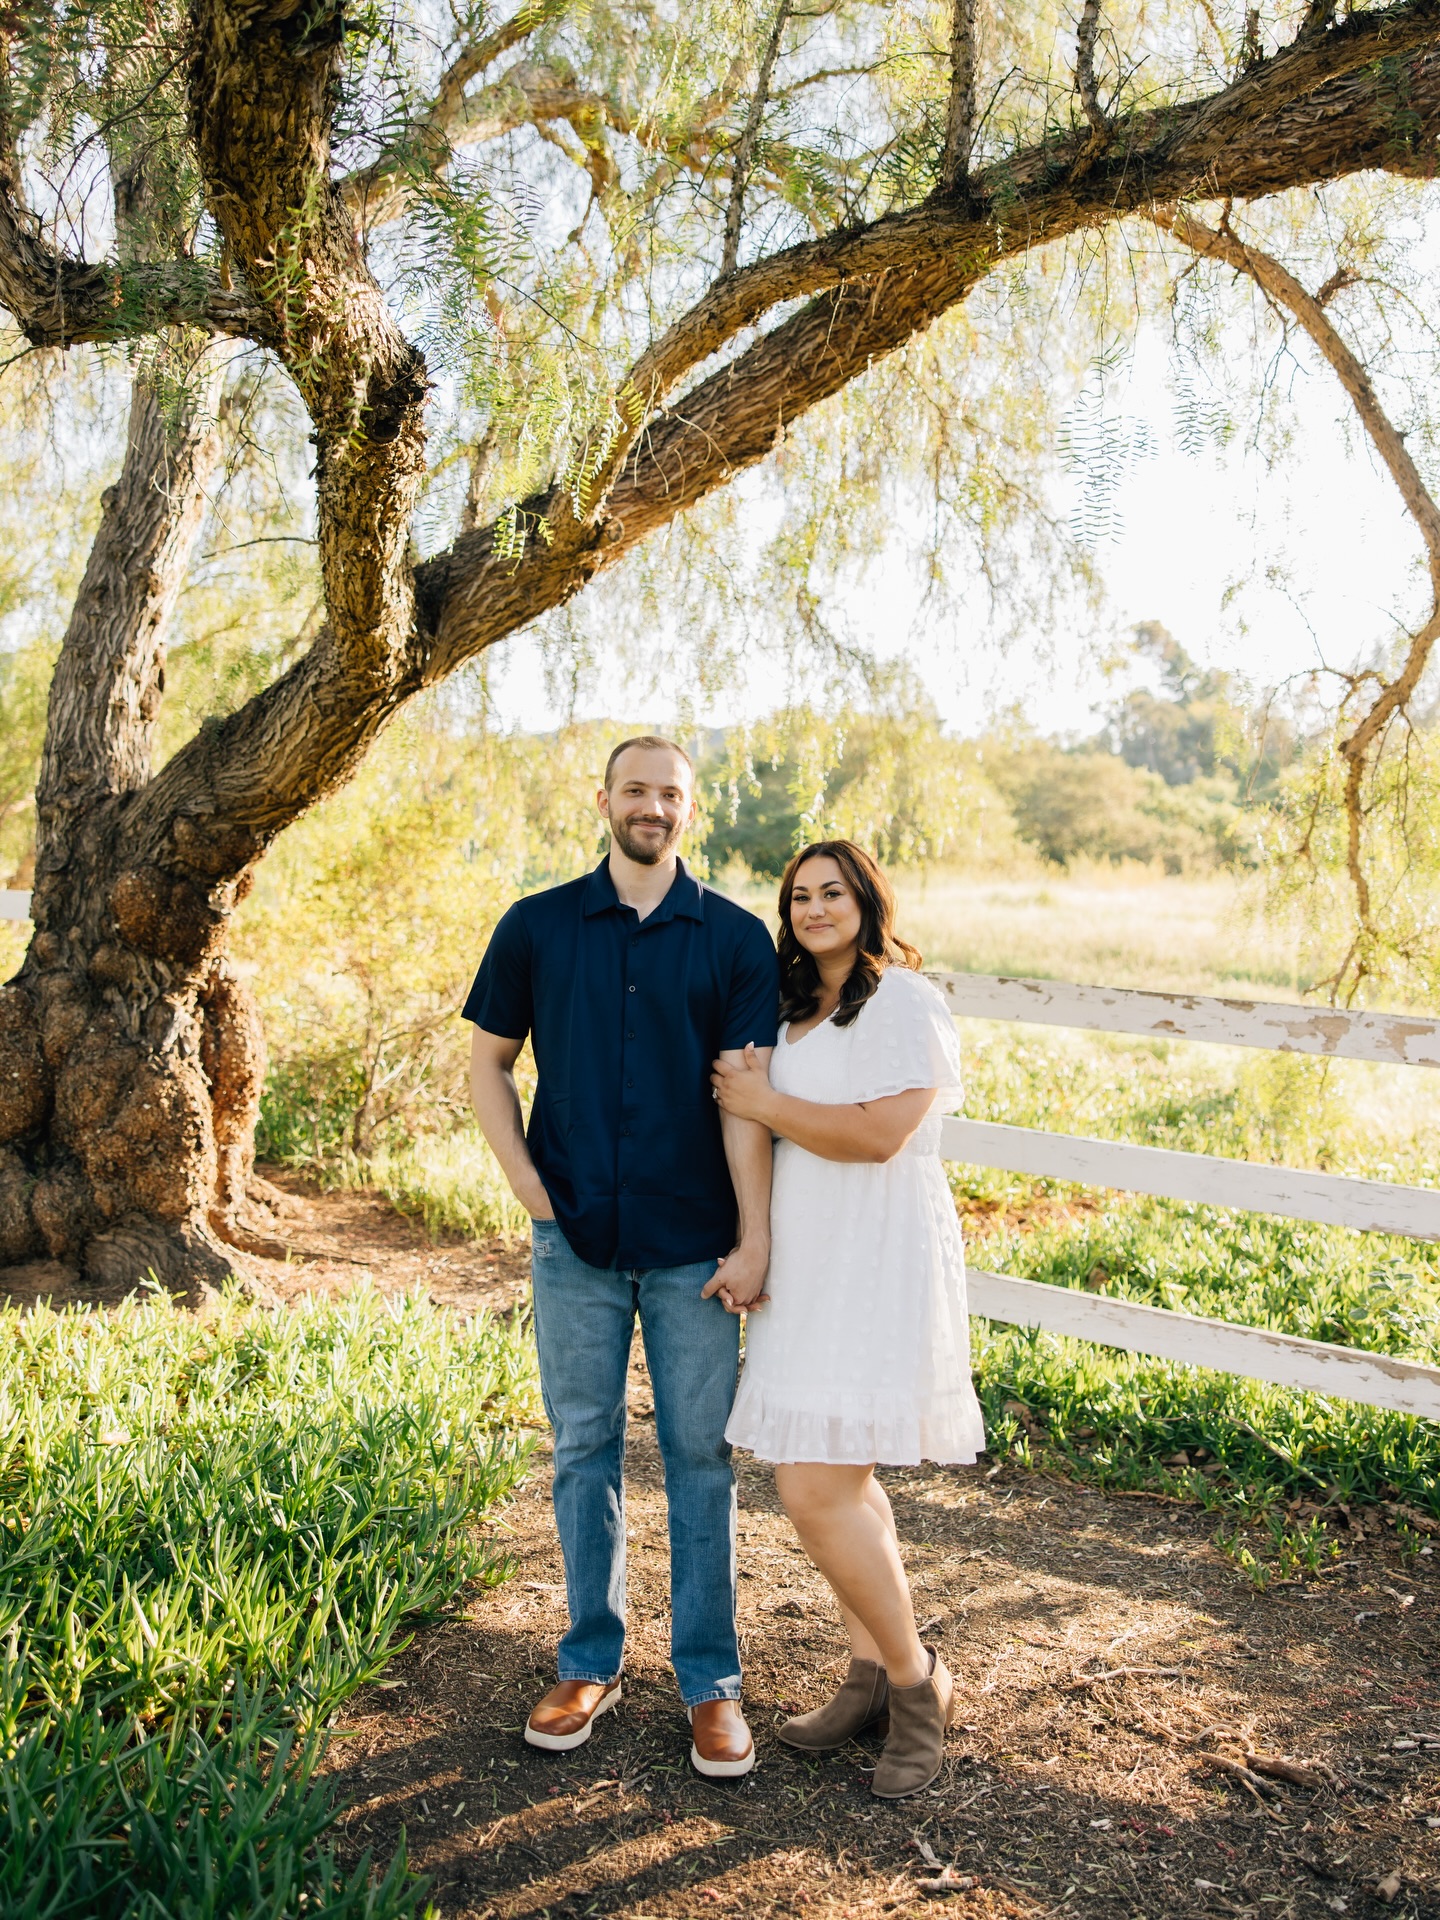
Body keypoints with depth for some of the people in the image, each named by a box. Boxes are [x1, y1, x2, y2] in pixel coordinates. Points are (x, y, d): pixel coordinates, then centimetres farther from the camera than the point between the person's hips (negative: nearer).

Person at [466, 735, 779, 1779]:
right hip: (576, 1239, 1)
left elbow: (746, 1095, -5)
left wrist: (755, 1237, -10)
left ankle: (711, 1680, 22)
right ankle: (591, 1663, 29)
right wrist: (524, 1180, 0)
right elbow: (488, 1060, 11)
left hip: (694, 1245, -1)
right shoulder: (538, 927, 4)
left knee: (701, 1456, 7)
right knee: (584, 1449, 11)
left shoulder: (736, 939, 0)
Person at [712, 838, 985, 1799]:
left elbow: (876, 1134, -22)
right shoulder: (798, 1009, 16)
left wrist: (761, 1101, -13)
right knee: (840, 1483, 15)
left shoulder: (905, 1002, -12)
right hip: (810, 1271, 9)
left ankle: (916, 1679, 10)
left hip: (877, 1276, -9)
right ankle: (872, 1678, 30)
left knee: (818, 1493, -11)